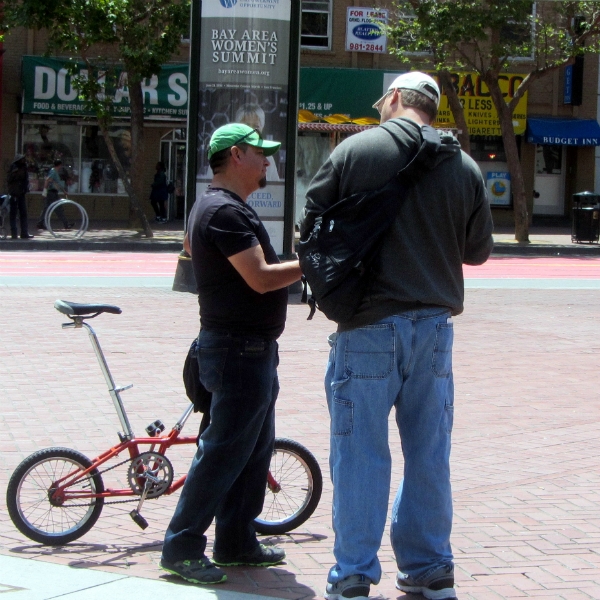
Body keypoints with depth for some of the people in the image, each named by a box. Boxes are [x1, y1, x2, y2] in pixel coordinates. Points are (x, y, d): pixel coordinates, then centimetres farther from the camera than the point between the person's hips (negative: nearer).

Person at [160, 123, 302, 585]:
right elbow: (260, 278, -24)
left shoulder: (216, 207, 15)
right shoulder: (226, 211, -19)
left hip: (252, 349, 11)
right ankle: (182, 548, -1)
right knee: (224, 451, -7)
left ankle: (237, 543, 22)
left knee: (255, 450, 15)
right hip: (239, 350, -11)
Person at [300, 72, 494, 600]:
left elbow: (311, 226, -1)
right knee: (429, 455, 12)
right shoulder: (464, 167, 4)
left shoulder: (356, 150, -6)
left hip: (369, 324, -3)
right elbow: (479, 249, 12)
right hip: (435, 325, 3)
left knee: (360, 456, 3)